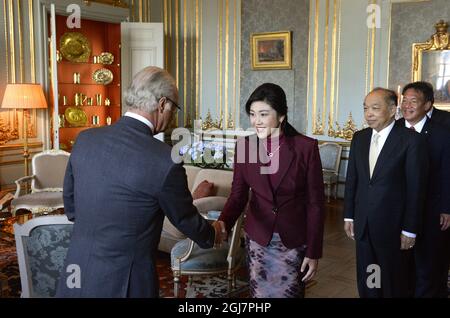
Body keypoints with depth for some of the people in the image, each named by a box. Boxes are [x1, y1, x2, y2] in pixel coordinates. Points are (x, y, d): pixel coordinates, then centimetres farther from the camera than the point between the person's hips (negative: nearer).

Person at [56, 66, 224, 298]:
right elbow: (185, 219, -4)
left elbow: (70, 206, 9)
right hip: (124, 284, -5)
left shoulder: (85, 139, -4)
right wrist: (212, 234, 17)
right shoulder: (164, 160, -20)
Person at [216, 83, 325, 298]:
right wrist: (223, 223, -24)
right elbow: (238, 195, -4)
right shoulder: (244, 146, -5)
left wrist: (313, 252, -8)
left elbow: (315, 203, -9)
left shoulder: (306, 147, -13)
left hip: (294, 240, -2)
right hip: (257, 239, 2)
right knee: (260, 293, 15)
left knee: (288, 293, 10)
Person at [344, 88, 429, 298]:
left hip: (391, 225, -4)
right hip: (362, 224, 5)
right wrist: (348, 216, 8)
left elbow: (416, 188, -11)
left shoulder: (410, 140, -11)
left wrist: (410, 229, -10)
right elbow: (351, 179, 8)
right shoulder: (359, 138, 5)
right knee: (365, 280, 15)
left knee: (393, 281, 12)